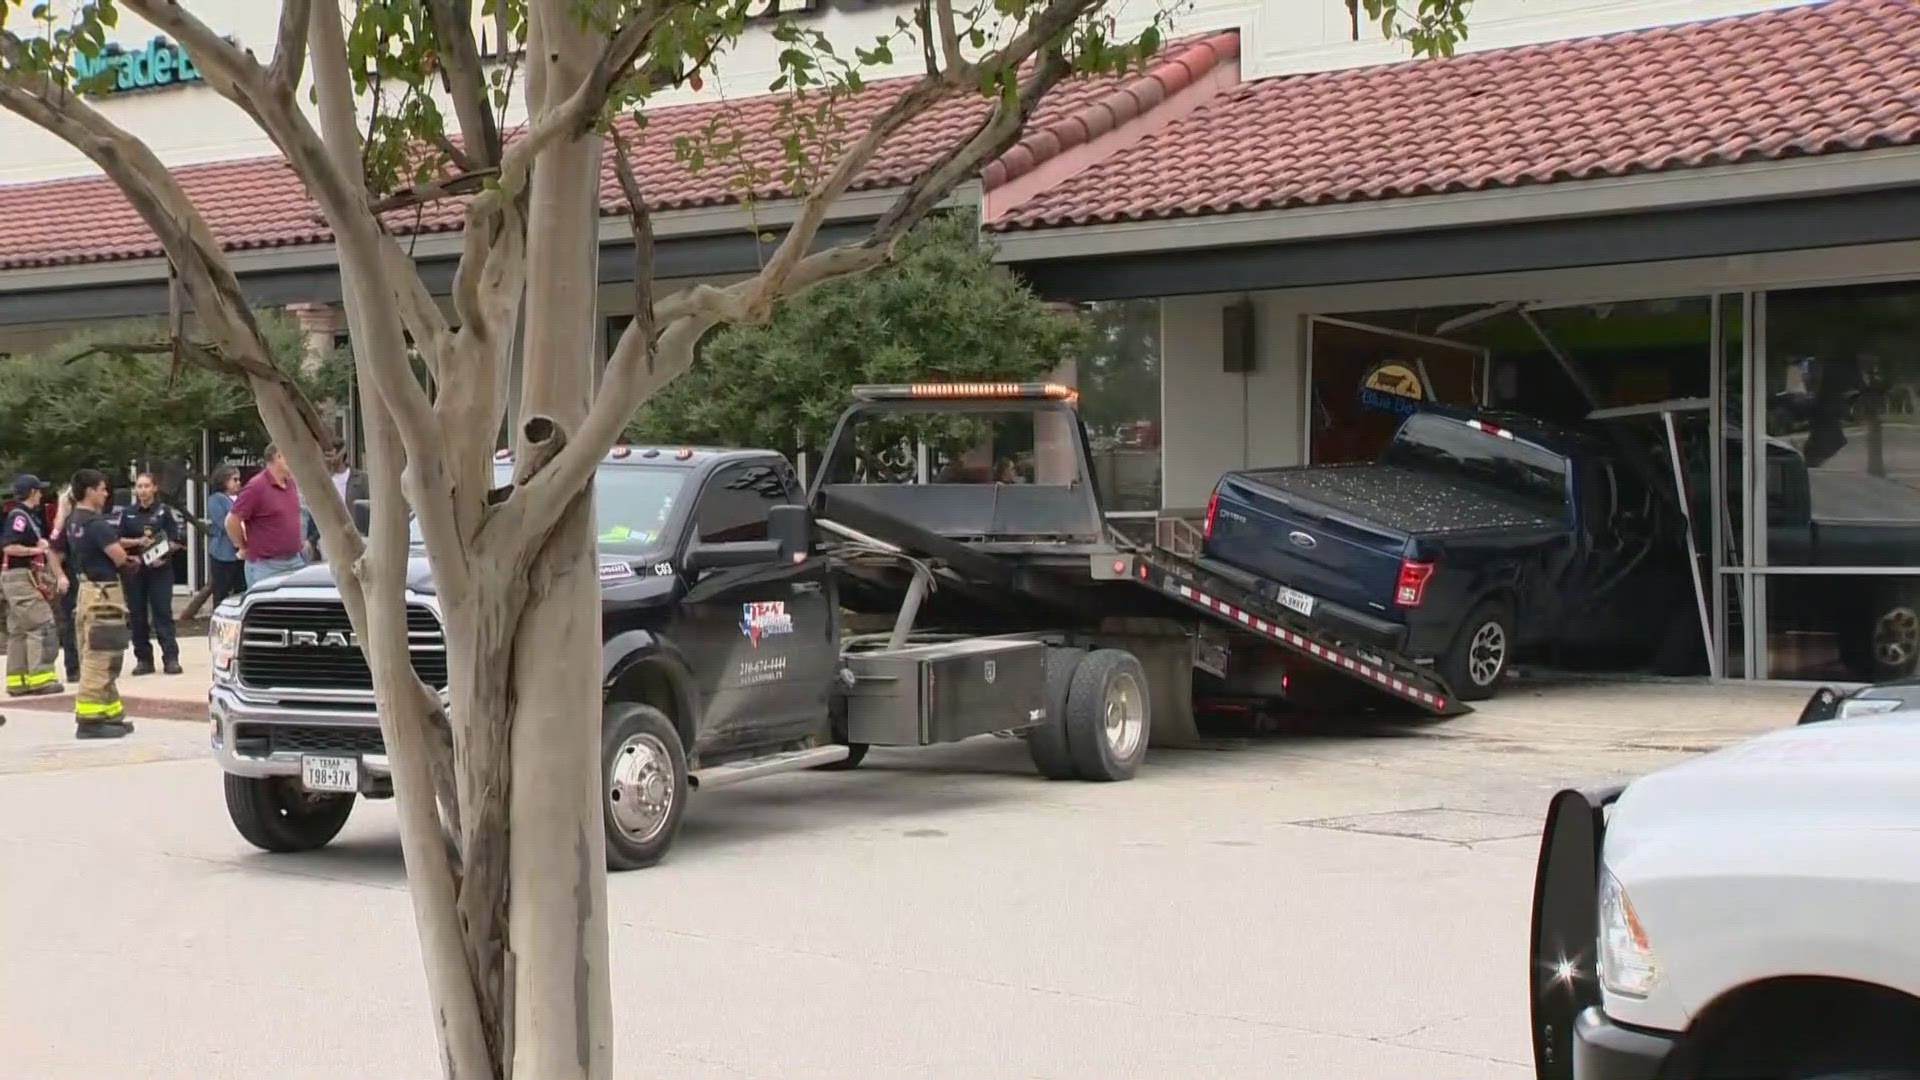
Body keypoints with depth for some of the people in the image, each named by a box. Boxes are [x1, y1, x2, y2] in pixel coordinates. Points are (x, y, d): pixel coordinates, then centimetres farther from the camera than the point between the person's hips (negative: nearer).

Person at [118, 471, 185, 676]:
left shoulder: (164, 511, 3)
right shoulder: (127, 513, 9)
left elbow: (174, 540, -1)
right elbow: (119, 540, 6)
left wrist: (164, 554, -18)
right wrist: (138, 542, -10)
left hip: (160, 568, -3)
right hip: (134, 568, 3)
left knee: (162, 612, -7)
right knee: (137, 614, 4)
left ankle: (171, 658, -8)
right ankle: (143, 659, 10)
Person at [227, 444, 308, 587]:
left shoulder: (291, 484, 10)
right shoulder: (256, 487, -15)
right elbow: (232, 521, -14)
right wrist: (243, 548, -3)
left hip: (295, 561, 7)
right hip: (266, 566, -7)